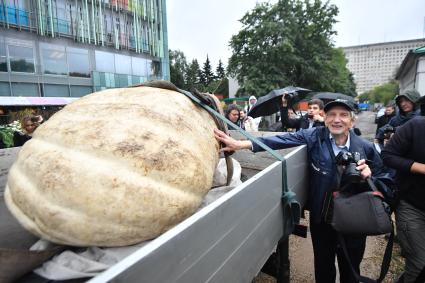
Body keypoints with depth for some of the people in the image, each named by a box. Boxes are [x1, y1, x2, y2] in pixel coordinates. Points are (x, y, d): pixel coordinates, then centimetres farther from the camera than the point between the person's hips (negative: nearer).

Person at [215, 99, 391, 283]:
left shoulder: (365, 148, -8)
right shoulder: (314, 136, -11)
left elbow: (383, 177, 2)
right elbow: (284, 139, -23)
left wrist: (368, 176, -23)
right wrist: (242, 144, -34)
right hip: (321, 217, 0)